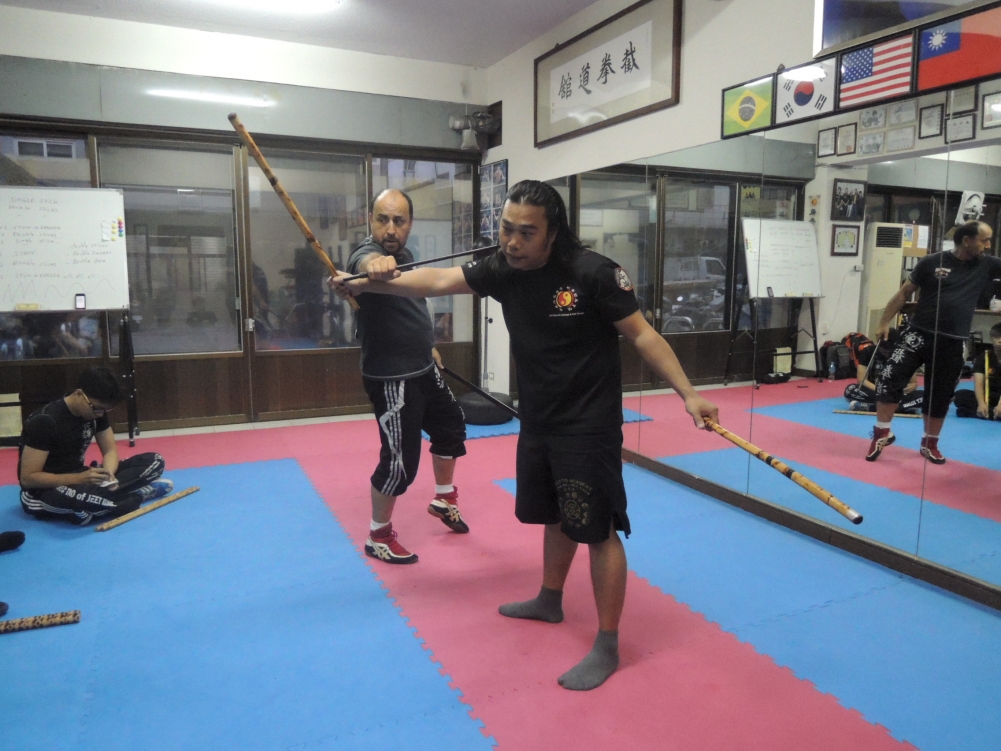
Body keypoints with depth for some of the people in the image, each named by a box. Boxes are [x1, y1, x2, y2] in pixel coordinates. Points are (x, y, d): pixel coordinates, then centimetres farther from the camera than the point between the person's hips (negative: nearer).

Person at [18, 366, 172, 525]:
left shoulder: (97, 411, -3)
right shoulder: (45, 421, -23)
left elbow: (110, 451, 2)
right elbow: (28, 478, -21)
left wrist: (108, 474, -21)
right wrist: (80, 478, -32)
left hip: (79, 479, 7)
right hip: (44, 491, -6)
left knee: (154, 461, -6)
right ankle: (140, 494, -22)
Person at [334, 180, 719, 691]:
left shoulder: (594, 274, -19)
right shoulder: (503, 269, -2)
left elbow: (641, 334, -14)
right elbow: (438, 281, -3)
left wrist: (687, 393, -19)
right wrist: (372, 284, -13)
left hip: (589, 425, -6)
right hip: (537, 422, 7)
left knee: (598, 529, -1)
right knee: (556, 516, 23)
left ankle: (607, 647, 14)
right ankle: (550, 601, 45)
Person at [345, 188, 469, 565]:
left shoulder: (403, 255, 7)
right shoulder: (367, 252, -19)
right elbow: (367, 264, -47)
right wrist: (375, 265, -69)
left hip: (423, 369, 10)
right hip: (391, 379, -9)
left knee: (451, 428, 24)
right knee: (400, 461, -5)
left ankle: (444, 499, 47)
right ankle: (378, 536, 18)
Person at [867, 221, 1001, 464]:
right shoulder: (932, 262, -3)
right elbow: (904, 293, 2)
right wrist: (885, 322, -1)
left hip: (952, 344, 3)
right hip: (918, 334, -3)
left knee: (940, 396, 11)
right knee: (890, 380, -11)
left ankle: (930, 444, 28)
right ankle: (882, 433, 6)